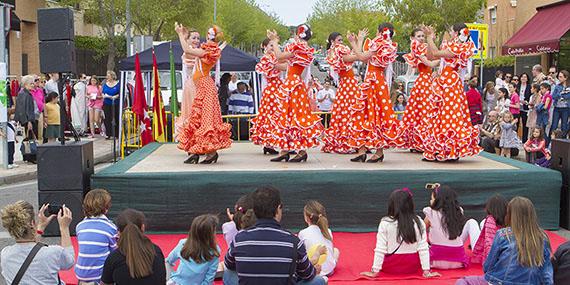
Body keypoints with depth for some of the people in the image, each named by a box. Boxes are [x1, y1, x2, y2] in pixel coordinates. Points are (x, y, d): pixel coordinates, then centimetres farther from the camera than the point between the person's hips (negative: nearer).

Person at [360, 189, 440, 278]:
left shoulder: (385, 223, -13)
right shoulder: (419, 222, -8)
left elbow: (380, 250, -13)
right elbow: (423, 248, -9)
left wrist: (375, 271, -8)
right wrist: (426, 272, -4)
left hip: (390, 268, -2)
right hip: (412, 268, 2)